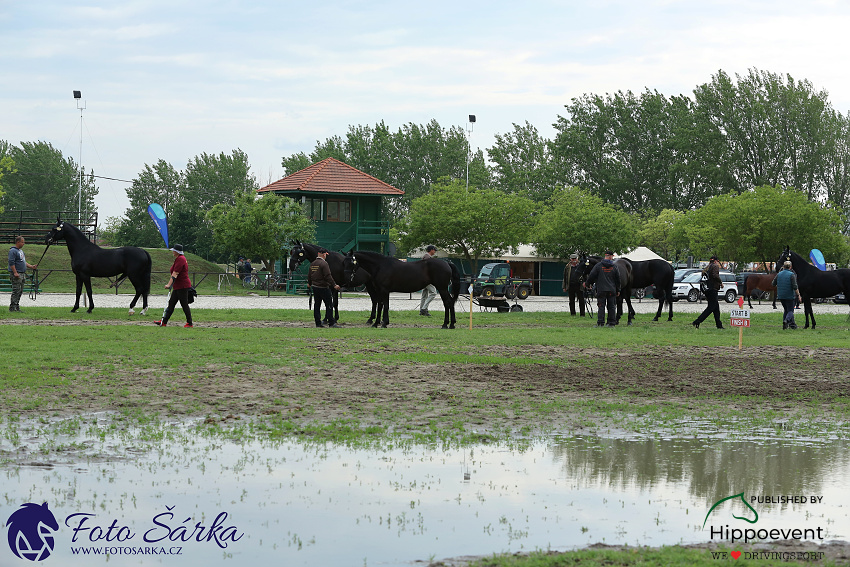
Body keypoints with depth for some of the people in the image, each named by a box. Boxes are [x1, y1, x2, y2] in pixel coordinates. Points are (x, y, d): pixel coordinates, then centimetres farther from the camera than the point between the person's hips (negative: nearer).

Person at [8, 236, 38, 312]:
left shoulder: (21, 251, 20)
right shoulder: (13, 251, -10)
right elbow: (11, 263, -17)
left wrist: (32, 267, 18)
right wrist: (15, 272, -23)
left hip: (22, 274, 10)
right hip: (16, 275, -10)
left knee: (20, 291, 10)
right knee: (16, 291, -11)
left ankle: (17, 307, 15)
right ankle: (12, 307, -9)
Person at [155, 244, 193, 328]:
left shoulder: (180, 259, -16)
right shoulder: (178, 259, 16)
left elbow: (175, 274, -23)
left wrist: (169, 285, -26)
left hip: (182, 286, -11)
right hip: (178, 286, 11)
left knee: (184, 305, -5)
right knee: (171, 303, 9)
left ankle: (189, 323, 2)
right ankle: (164, 322, 11)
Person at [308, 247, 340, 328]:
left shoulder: (312, 264, 8)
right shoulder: (324, 263, -17)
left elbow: (309, 275, 19)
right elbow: (328, 276, -21)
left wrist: (309, 283, 36)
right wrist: (334, 285, -16)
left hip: (315, 287, 8)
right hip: (323, 287, -8)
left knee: (317, 305, 10)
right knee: (329, 305, -1)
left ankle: (318, 323, 11)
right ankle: (331, 323, -2)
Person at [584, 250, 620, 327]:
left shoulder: (598, 266, -3)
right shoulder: (614, 267, 2)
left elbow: (592, 276, -2)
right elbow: (618, 279, 8)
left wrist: (587, 284, 14)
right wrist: (618, 290, 18)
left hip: (601, 290, -1)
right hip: (612, 290, 1)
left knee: (601, 306, -1)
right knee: (611, 306, 7)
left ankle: (600, 322, -9)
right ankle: (611, 322, 8)